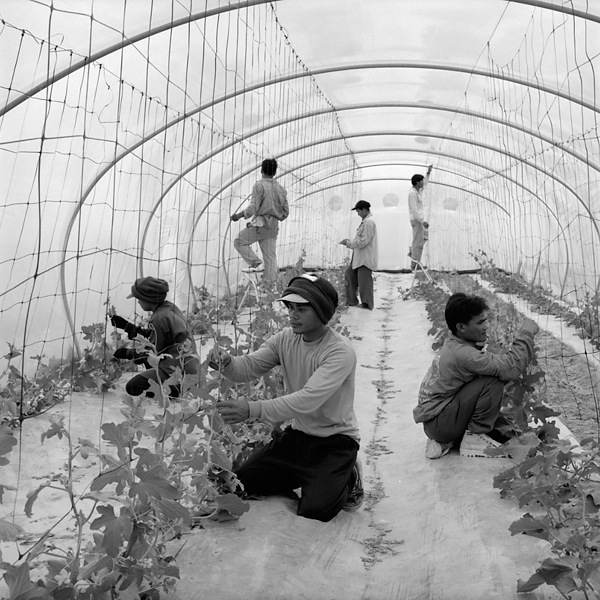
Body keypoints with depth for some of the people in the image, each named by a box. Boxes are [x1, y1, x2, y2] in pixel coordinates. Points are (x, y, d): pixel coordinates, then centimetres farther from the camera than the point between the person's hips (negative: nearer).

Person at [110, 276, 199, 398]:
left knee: (132, 387, -6)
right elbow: (154, 335, 21)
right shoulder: (169, 307, 8)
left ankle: (177, 389, -6)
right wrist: (125, 325, 21)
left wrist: (126, 353, 2)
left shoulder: (159, 318, -18)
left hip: (178, 370, -10)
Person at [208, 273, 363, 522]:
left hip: (335, 440, -6)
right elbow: (249, 367, -11)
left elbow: (308, 400, -36)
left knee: (315, 510, -22)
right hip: (297, 434, 6)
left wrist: (252, 409, -46)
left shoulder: (341, 351, -25)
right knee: (240, 482, -1)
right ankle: (308, 477, 19)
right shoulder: (285, 339, -4)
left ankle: (347, 480, 10)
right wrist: (226, 363, -36)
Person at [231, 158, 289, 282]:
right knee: (270, 257, 5)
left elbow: (254, 207, -15)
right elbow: (285, 212, 10)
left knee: (239, 242, 12)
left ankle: (255, 263, -6)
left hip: (260, 225, -6)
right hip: (273, 227, 6)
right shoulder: (281, 189, 10)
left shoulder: (259, 185, -7)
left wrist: (240, 215, -6)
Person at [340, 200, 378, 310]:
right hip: (359, 257, 11)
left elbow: (363, 242, -20)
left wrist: (348, 242, -10)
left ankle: (367, 304, 3)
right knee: (350, 274, 14)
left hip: (365, 258, -11)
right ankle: (351, 301, 21)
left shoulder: (369, 222, -16)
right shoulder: (365, 222, 16)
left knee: (364, 280, -5)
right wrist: (349, 242, 10)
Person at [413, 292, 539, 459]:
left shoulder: (454, 345, 4)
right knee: (493, 381, -21)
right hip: (438, 424, -10)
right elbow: (510, 367, -31)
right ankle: (475, 438, -8)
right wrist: (527, 333, -20)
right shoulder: (462, 354, -27)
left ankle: (445, 440, 11)